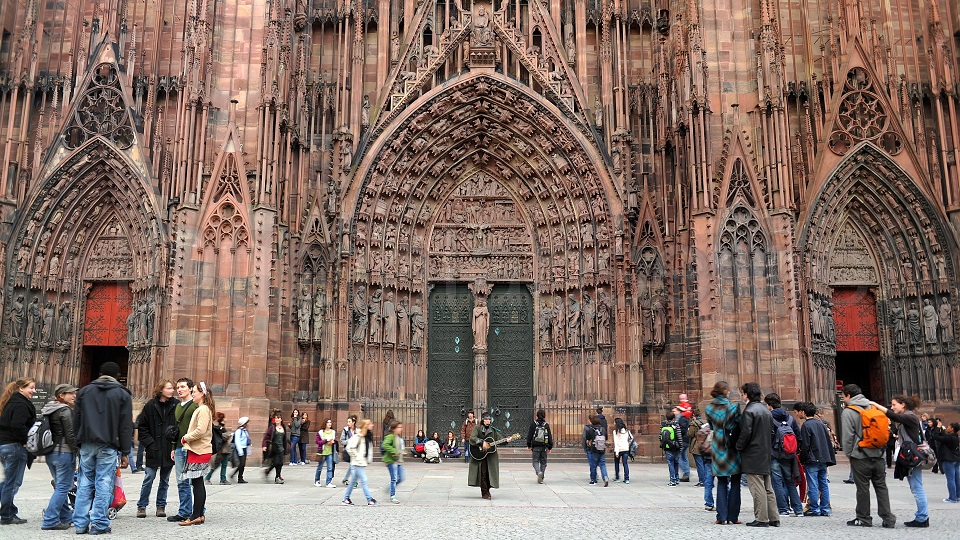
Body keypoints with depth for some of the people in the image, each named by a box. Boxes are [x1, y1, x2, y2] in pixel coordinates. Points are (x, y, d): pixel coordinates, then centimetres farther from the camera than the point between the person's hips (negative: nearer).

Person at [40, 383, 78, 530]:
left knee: (60, 487, 18)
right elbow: (70, 435, -16)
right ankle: (50, 521, -6)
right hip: (64, 452, -9)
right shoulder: (65, 411, -13)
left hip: (50, 453, 9)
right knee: (63, 487, -4)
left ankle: (66, 517, 28)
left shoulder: (46, 410, 14)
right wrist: (78, 452, -11)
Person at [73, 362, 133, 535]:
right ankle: (98, 524, 0)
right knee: (103, 485, -1)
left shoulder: (84, 391, 12)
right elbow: (126, 426, -2)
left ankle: (81, 523, 9)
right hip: (108, 446, -3)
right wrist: (125, 452, 2)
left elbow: (76, 421, 11)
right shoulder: (122, 394, 1)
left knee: (85, 484, 9)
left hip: (87, 445, 3)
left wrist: (80, 443, 15)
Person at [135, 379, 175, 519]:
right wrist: (148, 443, -5)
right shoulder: (151, 406, -1)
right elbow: (141, 426, 3)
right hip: (154, 450, -1)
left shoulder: (176, 406, 1)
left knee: (165, 480, 10)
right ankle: (141, 506, 12)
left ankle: (161, 506, 20)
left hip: (169, 450, 2)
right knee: (149, 479, 0)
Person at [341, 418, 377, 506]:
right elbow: (349, 448, -19)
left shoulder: (368, 436, 11)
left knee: (354, 481, 15)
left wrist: (369, 459, 11)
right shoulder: (357, 435, -15)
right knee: (363, 481, -6)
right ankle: (370, 500, -3)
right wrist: (356, 456, -14)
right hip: (357, 462, -9)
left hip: (363, 462, 9)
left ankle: (346, 499, 24)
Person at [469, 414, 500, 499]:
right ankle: (485, 493, 5)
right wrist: (482, 442, -25)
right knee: (483, 473, -5)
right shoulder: (477, 428, -1)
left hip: (491, 455, 4)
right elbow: (472, 438, -16)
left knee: (490, 473, 2)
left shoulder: (493, 430, 12)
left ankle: (487, 490, 20)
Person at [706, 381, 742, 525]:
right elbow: (739, 427, -8)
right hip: (733, 449, -3)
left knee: (721, 483, 11)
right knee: (735, 483, 7)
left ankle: (721, 517, 6)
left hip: (718, 449, 3)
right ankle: (733, 517, 9)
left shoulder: (709, 409, 0)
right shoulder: (733, 407, -11)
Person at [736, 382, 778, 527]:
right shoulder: (766, 411, 13)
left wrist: (738, 447, -5)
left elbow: (745, 433, -18)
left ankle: (761, 519, -2)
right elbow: (772, 432, 18)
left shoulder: (749, 411, -14)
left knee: (757, 489, -5)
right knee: (768, 488, 13)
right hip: (766, 455, 9)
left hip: (752, 456, -9)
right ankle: (774, 518, 16)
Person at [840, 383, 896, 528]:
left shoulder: (848, 412, -9)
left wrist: (848, 453, 0)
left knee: (863, 488, 3)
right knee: (881, 487, 9)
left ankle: (863, 519, 10)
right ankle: (888, 518, 6)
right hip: (878, 454, 6)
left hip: (860, 457, -5)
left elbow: (847, 436, -11)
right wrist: (880, 448, 19)